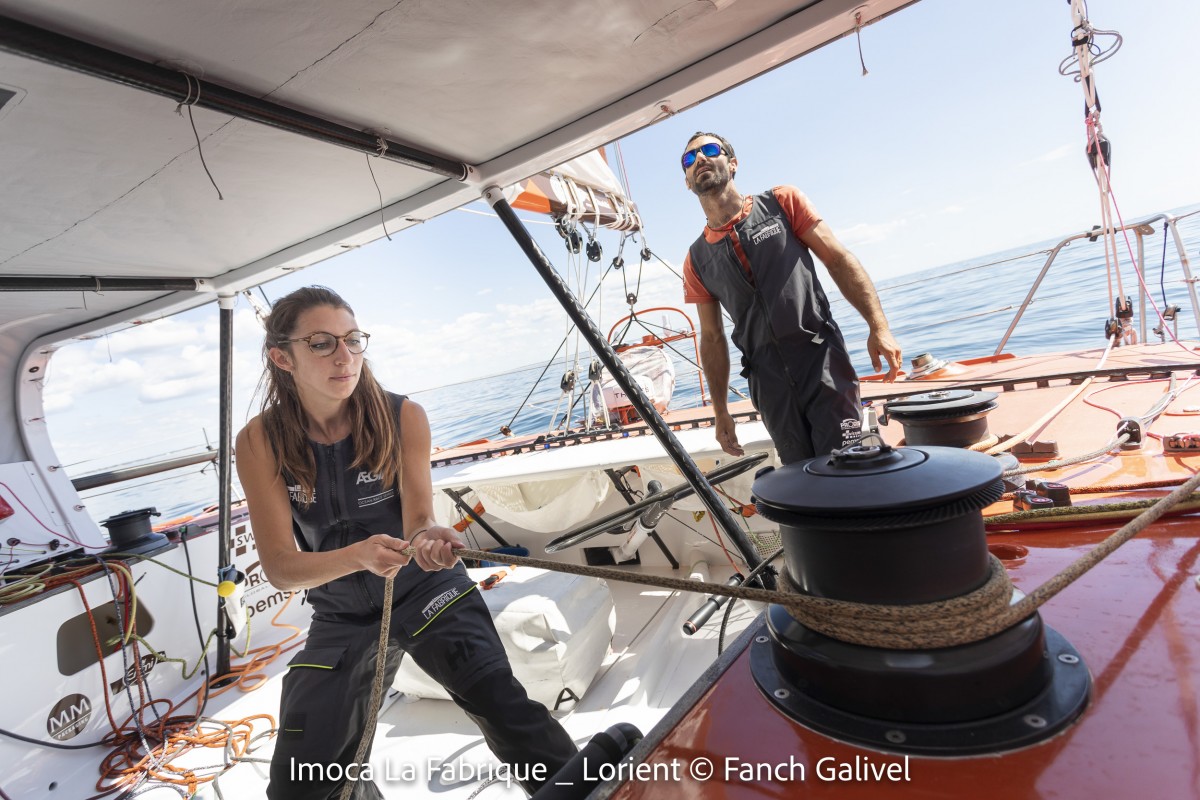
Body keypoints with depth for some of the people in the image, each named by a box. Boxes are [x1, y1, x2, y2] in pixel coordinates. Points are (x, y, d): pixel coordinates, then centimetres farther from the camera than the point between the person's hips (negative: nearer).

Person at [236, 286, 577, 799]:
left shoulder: (402, 417, -16)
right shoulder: (260, 443, -15)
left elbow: (418, 515, -16)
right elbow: (280, 567, -17)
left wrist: (427, 538, -40)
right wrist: (358, 554, -38)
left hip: (425, 590, -2)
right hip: (340, 617, 2)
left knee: (501, 704, -22)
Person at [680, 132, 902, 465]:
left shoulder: (782, 202, 6)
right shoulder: (696, 259, 10)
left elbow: (839, 259, 1)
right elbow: (712, 338, 13)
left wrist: (878, 327, -11)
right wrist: (720, 411, 11)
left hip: (822, 360, -2)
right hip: (768, 381, 2)